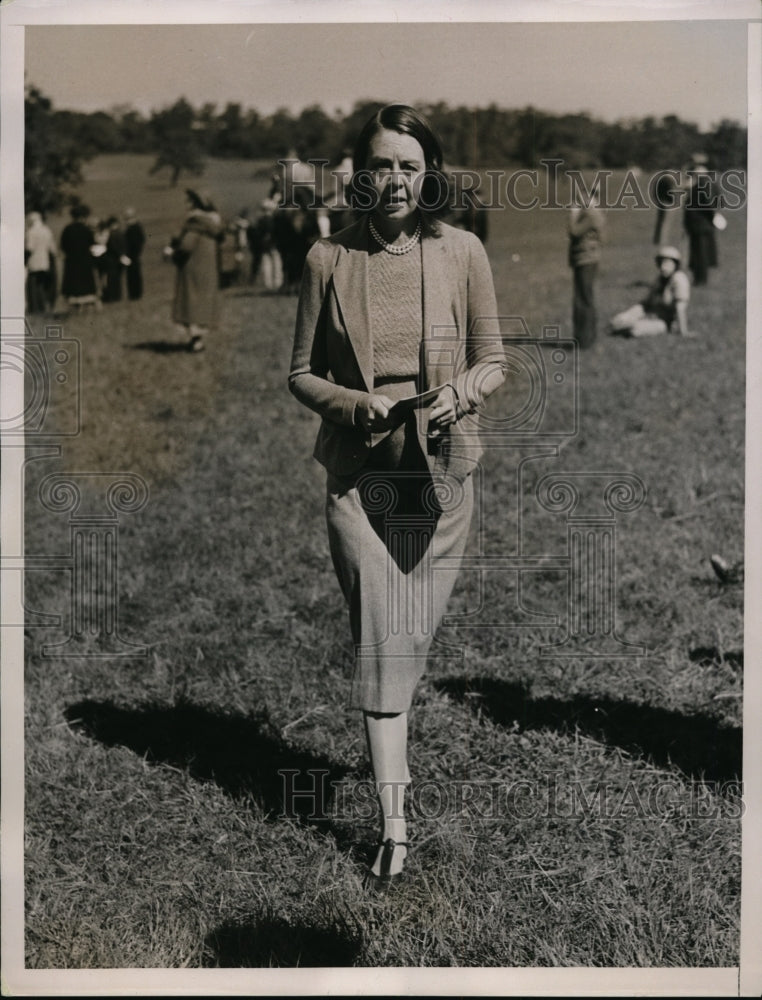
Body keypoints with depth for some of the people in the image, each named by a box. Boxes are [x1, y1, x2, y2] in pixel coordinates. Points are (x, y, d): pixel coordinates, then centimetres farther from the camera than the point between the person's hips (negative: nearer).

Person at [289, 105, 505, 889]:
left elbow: (494, 361, 6)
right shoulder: (329, 260, 0)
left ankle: (387, 745, 42)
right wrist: (356, 403, -15)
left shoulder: (462, 252, 1)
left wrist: (460, 394, -15)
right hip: (358, 473, -1)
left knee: (415, 632, 12)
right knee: (382, 638, -7)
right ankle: (393, 824, -2)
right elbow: (301, 374, 5)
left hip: (439, 471, 2)